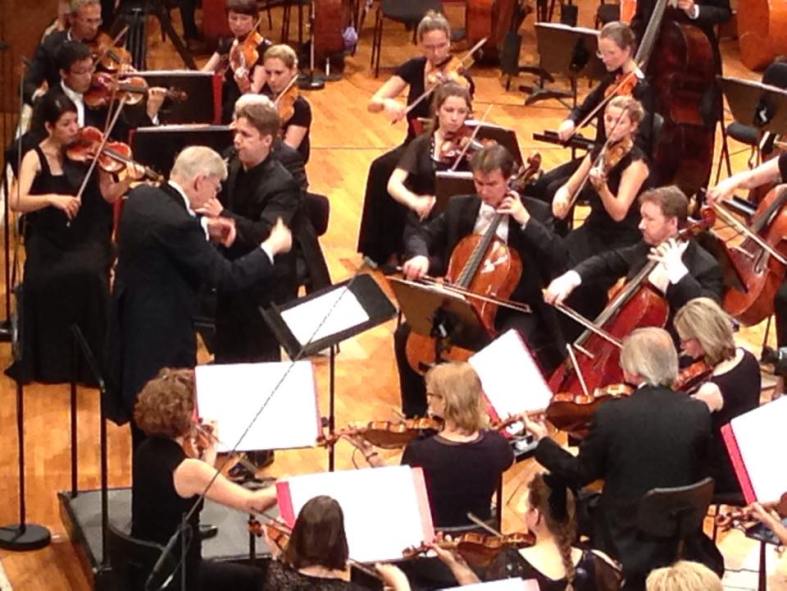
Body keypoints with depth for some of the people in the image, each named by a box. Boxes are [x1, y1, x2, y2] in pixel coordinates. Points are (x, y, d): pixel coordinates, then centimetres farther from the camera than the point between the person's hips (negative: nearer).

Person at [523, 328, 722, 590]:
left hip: (625, 543, -2)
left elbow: (579, 474, -2)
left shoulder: (611, 414, -15)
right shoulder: (698, 412, -9)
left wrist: (543, 440, 13)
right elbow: (700, 474, 4)